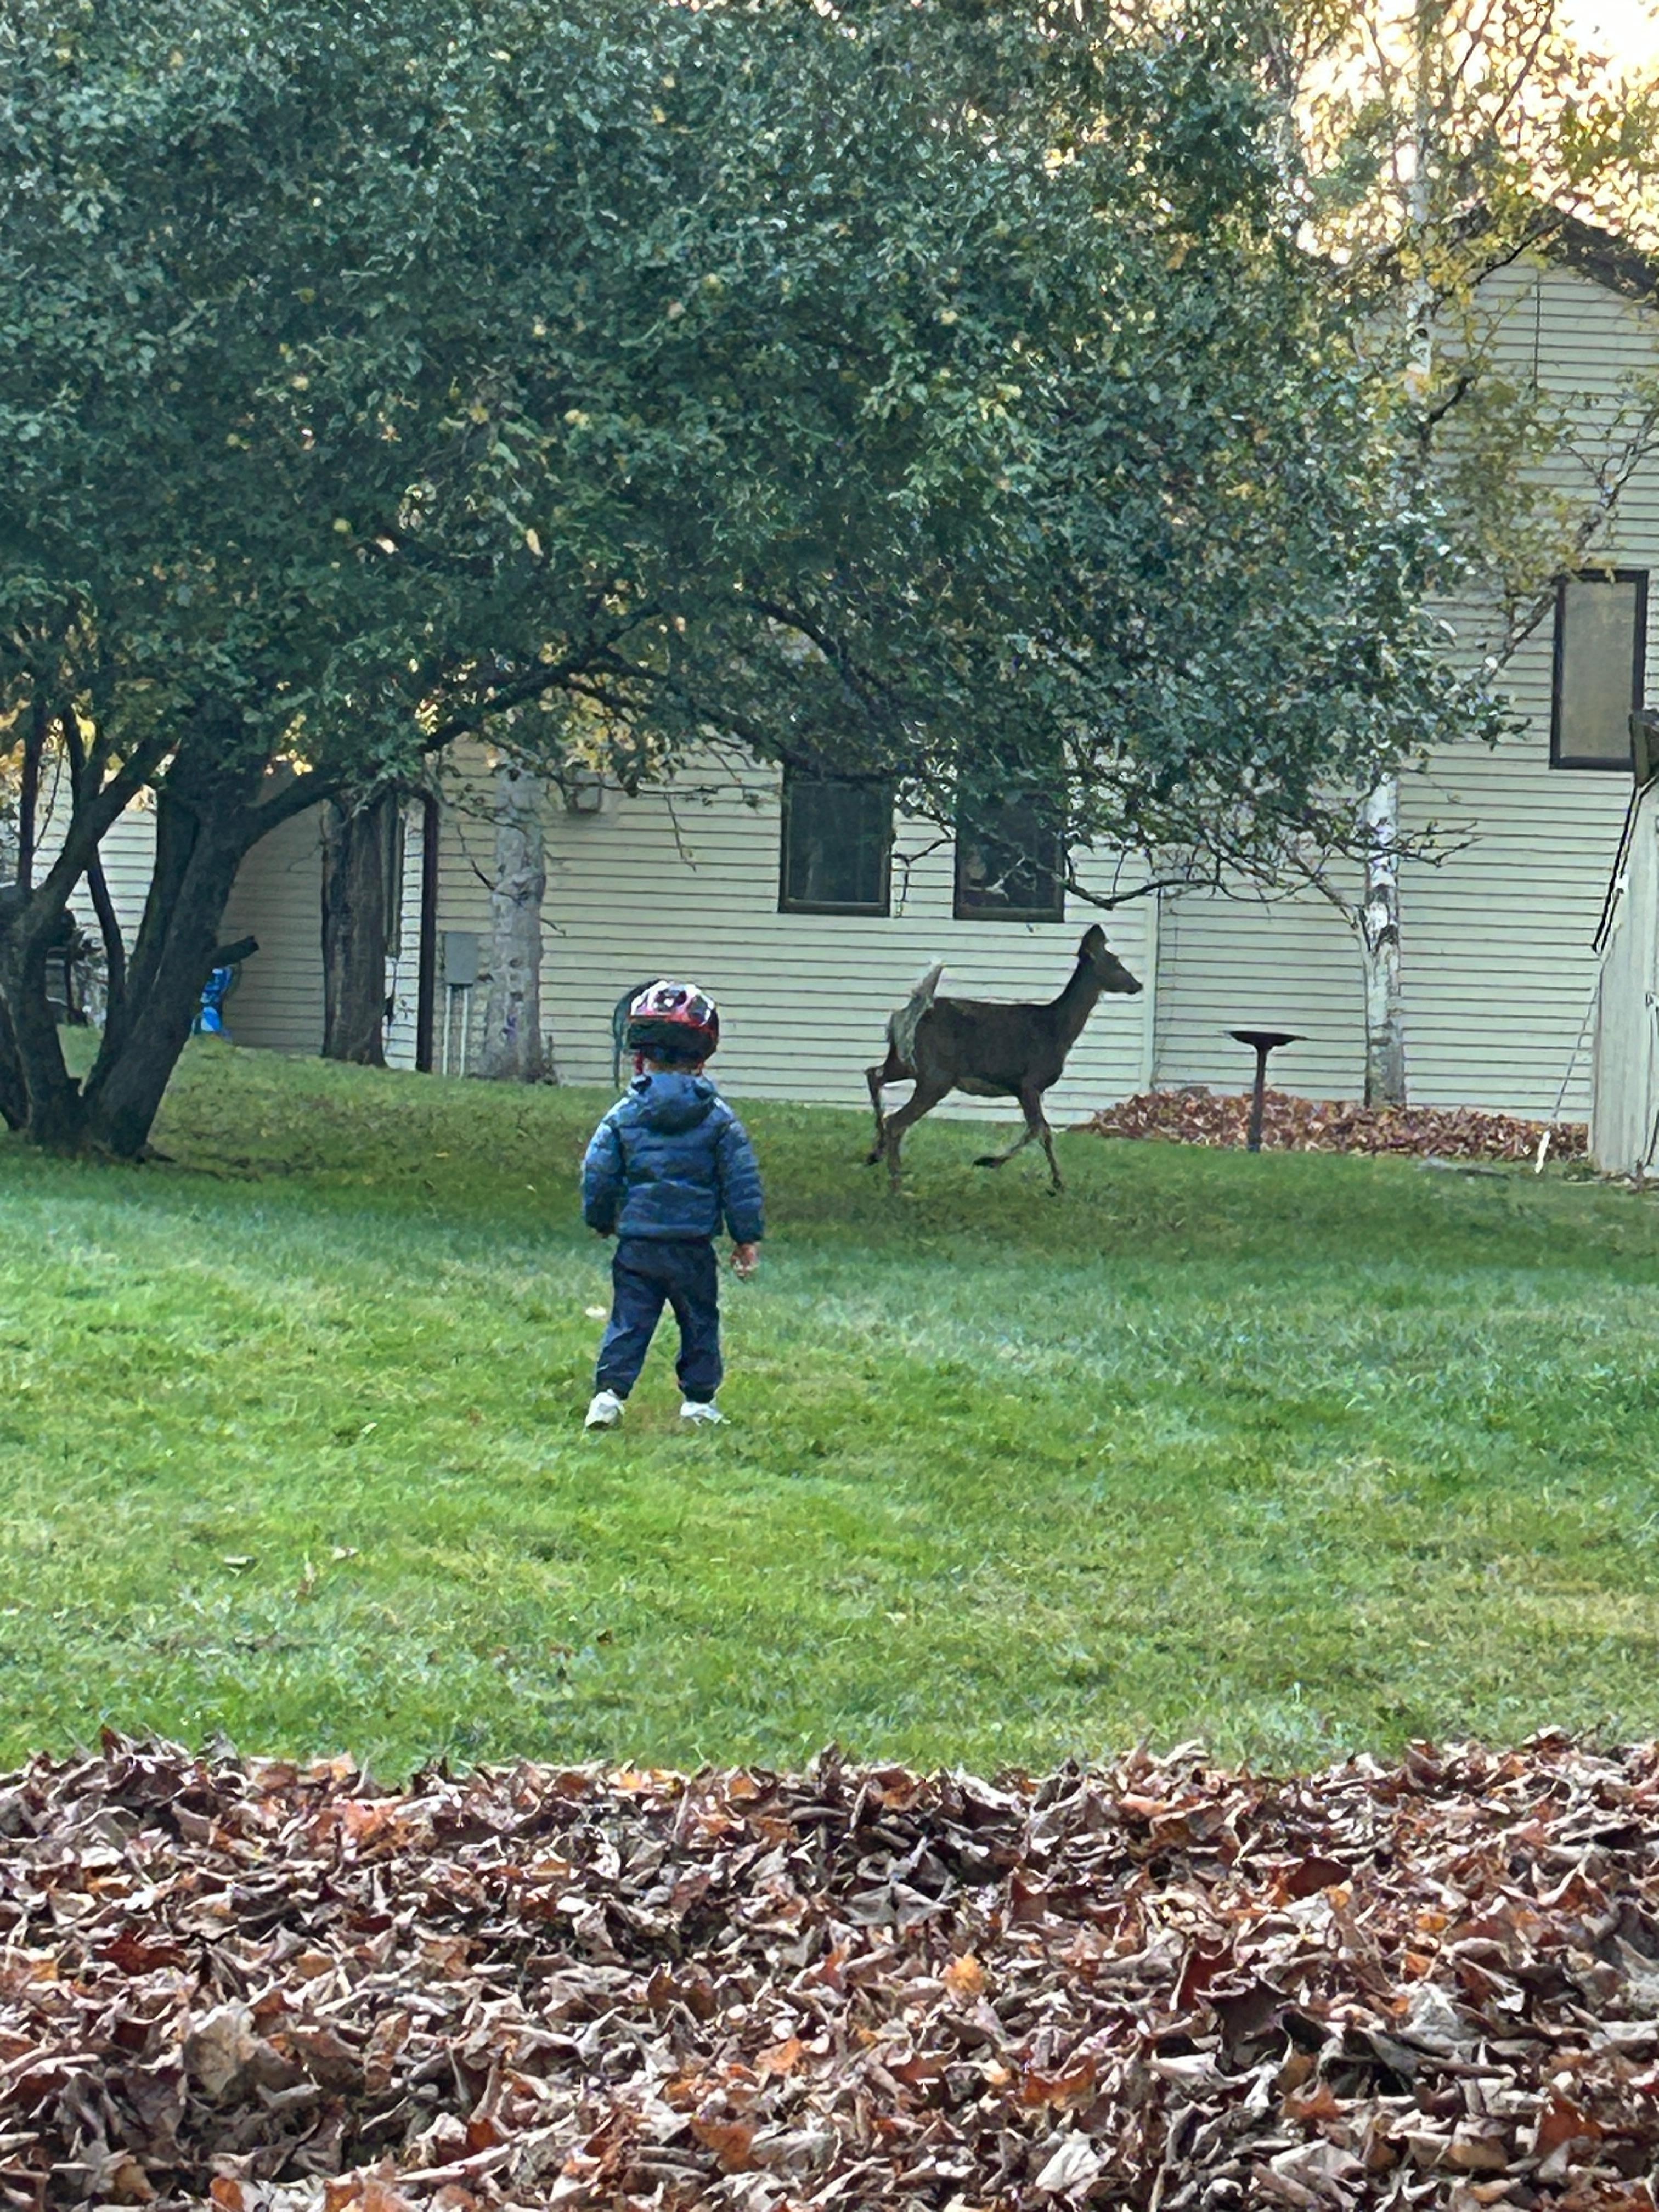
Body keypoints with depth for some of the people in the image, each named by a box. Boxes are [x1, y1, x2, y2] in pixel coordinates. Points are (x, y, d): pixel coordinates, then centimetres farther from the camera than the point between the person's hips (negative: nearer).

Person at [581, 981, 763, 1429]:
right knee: (699, 1322, 13)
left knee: (628, 1322, 4)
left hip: (637, 1244, 0)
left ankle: (610, 1392, -6)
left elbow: (598, 1177, 1)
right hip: (694, 1246, 0)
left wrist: (602, 1221, 19)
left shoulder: (623, 1116, -3)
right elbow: (741, 1181, -1)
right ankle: (699, 1400, 15)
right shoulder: (719, 1118, -3)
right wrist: (748, 1237, 7)